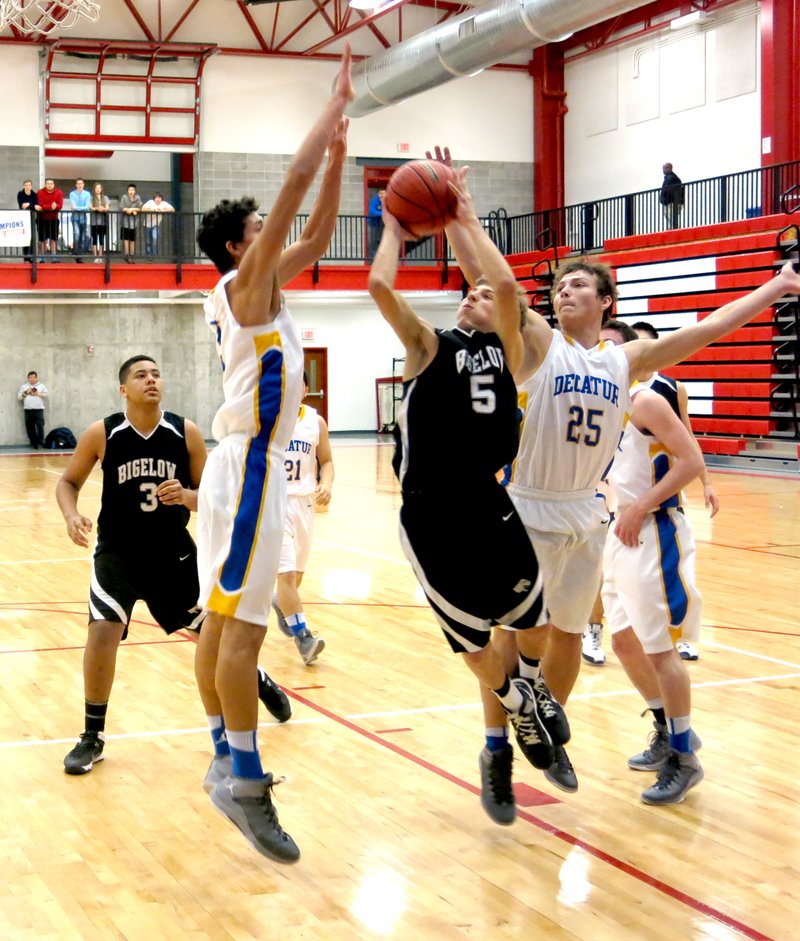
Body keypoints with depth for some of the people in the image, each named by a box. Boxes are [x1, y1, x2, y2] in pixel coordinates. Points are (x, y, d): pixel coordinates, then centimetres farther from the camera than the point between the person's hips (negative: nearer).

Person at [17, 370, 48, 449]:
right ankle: (34, 443, 8)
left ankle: (40, 443, -10)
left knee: (40, 426, -14)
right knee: (30, 428, 1)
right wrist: (26, 393, -5)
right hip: (28, 410, 2)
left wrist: (38, 393, -9)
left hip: (39, 410, -2)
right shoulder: (24, 386, 15)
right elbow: (19, 397, 9)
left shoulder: (41, 386, 13)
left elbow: (46, 395, 3)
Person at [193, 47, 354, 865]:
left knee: (222, 618, 11)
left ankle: (226, 759, 18)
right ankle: (244, 780, -9)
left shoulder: (261, 287, 16)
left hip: (244, 460, 10)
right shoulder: (245, 281, -9)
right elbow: (297, 179, -13)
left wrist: (340, 151, 14)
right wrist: (338, 100, -8)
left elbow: (320, 231, 21)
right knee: (242, 622, -10)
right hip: (250, 463, -10)